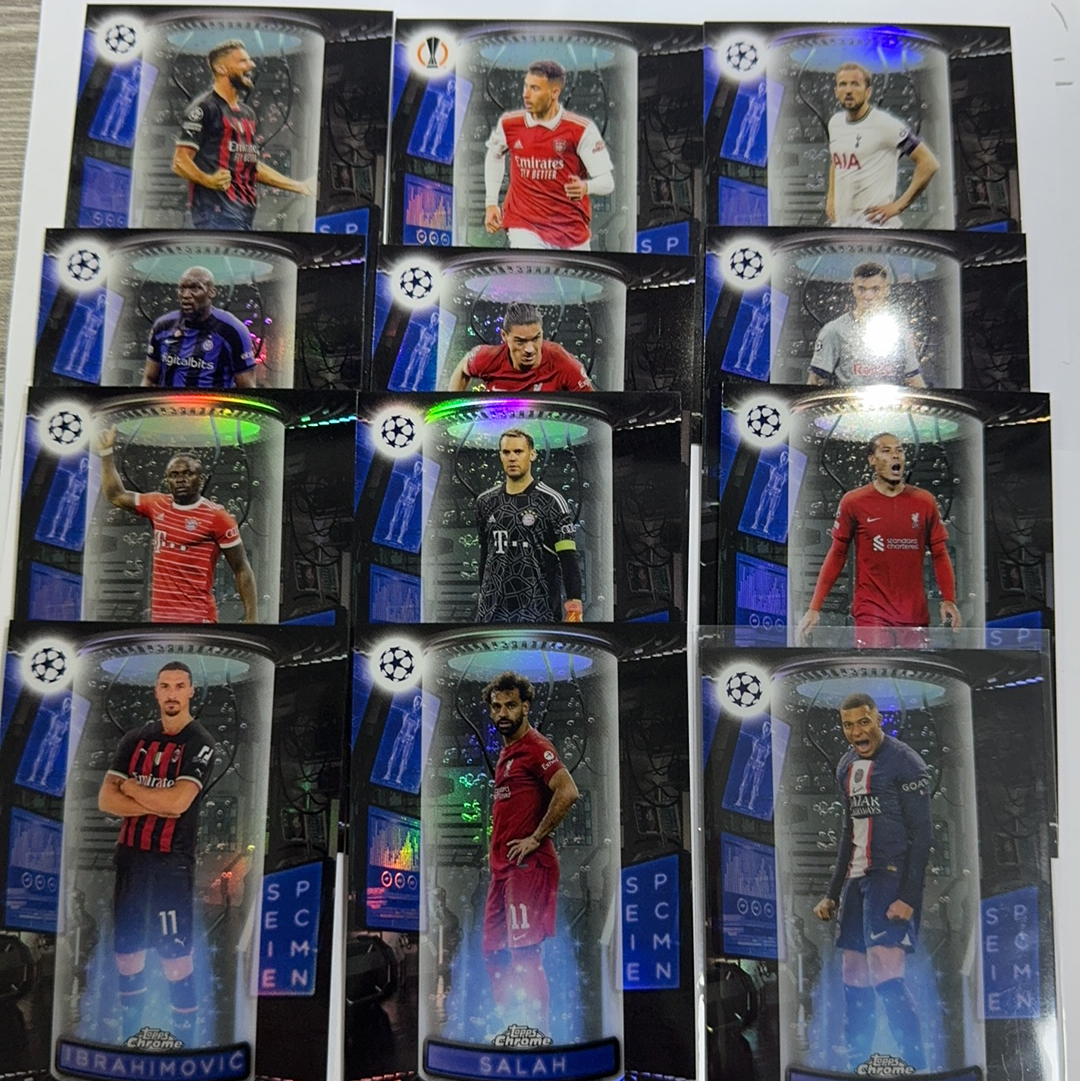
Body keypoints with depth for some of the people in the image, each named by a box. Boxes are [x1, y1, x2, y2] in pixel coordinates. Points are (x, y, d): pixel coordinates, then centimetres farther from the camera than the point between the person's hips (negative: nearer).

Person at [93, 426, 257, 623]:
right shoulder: (157, 505, 10)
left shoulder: (217, 517, -7)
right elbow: (116, 496, 28)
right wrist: (106, 452, 23)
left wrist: (251, 618, -11)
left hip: (198, 617, -7)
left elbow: (242, 570, -6)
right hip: (159, 615, 7)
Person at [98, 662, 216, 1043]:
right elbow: (106, 800, -1)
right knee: (126, 950, 14)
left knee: (176, 956, -2)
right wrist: (157, 805, -14)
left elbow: (177, 801, -19)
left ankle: (184, 1037, 13)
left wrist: (129, 787, -5)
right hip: (130, 857, 5)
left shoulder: (200, 743, -7)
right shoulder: (134, 739, 7)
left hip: (172, 862, -5)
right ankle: (130, 1034, 32)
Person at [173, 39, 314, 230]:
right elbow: (180, 161, -11)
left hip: (245, 211, 9)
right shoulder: (205, 107, -5)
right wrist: (207, 180, -30)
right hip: (216, 211, -9)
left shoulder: (247, 113, 22)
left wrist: (297, 186, 24)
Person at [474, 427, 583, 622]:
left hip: (536, 610, -5)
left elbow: (568, 557, -11)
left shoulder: (550, 502, -7)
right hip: (493, 608, 5)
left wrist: (574, 603, -19)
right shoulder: (486, 501, 9)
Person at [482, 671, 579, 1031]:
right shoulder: (506, 751, 18)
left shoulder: (536, 747, -11)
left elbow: (567, 792, -25)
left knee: (524, 953, -7)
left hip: (528, 866, -10)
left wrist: (536, 838, -20)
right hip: (502, 866, 10)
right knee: (494, 952, 15)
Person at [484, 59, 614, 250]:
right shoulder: (509, 124, -3)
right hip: (524, 223, 0)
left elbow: (607, 182, -11)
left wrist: (585, 187, -33)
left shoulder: (582, 130, -12)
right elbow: (494, 156, 19)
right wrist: (491, 202, 14)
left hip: (571, 226, 0)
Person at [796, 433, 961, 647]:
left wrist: (949, 600, -8)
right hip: (871, 613, -3)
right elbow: (837, 555, 2)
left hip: (915, 614, 3)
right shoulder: (853, 502, -2)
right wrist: (814, 608, -3)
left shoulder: (925, 502, 4)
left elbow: (939, 554, 8)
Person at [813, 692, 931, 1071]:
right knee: (853, 980, 11)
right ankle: (856, 1068, 23)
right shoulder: (846, 766, 13)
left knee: (885, 977, -15)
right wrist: (832, 894, 20)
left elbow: (921, 835, -13)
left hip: (892, 877, -8)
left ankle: (915, 1067, -2)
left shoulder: (905, 763, -10)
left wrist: (908, 897, -20)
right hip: (856, 878, 8)